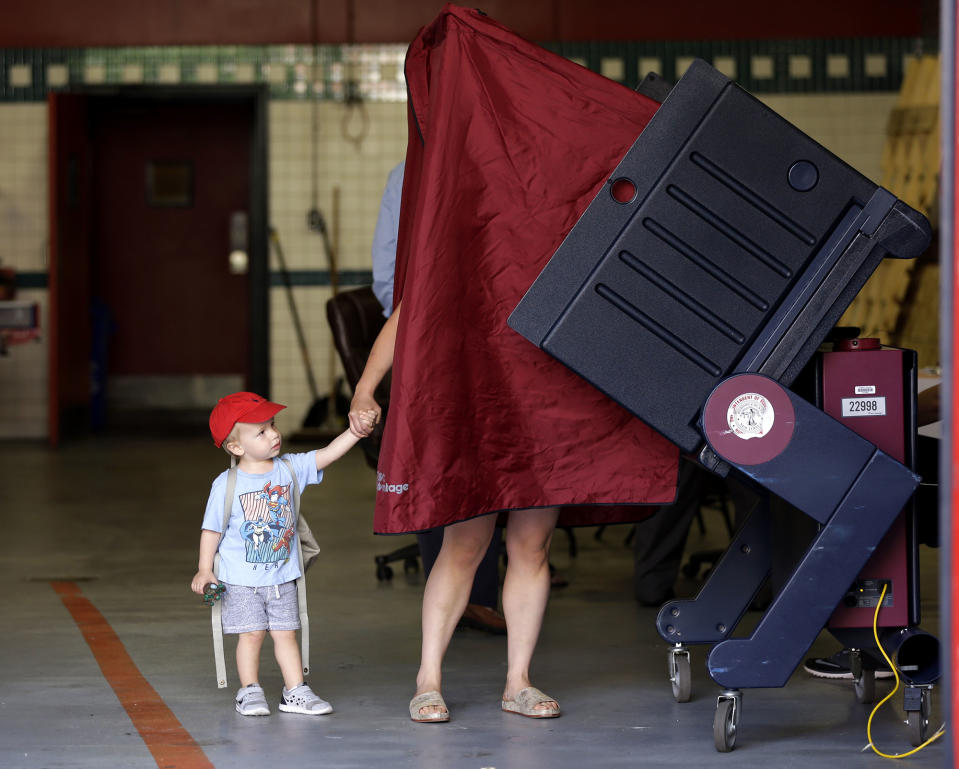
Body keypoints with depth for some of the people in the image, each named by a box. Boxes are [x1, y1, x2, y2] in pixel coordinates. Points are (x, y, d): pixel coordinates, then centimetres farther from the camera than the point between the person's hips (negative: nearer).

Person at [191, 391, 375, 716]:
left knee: (285, 632, 6)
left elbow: (328, 454, -8)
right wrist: (204, 570, -6)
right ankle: (250, 691, 9)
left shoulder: (290, 468, -1)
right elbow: (211, 529, -4)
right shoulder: (226, 485, -11)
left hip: (282, 576, 3)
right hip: (241, 579, -3)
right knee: (252, 633, -3)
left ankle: (296, 692, 11)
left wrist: (355, 431, -21)